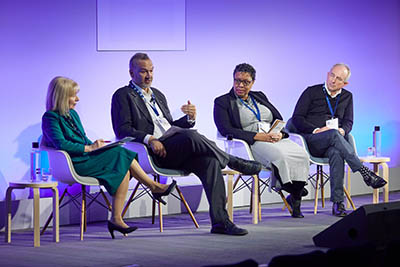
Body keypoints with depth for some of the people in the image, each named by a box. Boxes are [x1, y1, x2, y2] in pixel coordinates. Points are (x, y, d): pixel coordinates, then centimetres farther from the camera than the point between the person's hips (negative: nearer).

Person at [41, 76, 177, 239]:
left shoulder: (72, 114, 21)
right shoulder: (50, 117, -6)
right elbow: (61, 144, -20)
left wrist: (95, 144, 4)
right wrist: (89, 148, -19)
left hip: (86, 158, 9)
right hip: (74, 163, -9)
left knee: (124, 168, -19)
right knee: (121, 155, -21)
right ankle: (155, 187, -5)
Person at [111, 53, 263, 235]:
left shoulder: (158, 95, 30)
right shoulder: (123, 96, 7)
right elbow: (122, 130, -5)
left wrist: (189, 118, 8)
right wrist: (149, 139, -20)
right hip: (156, 151, -6)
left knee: (209, 161, -23)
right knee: (191, 136, -34)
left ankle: (220, 221, -28)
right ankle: (235, 163, -13)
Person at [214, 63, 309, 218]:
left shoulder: (259, 97, 25)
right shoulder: (222, 102, 7)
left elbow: (279, 119, 22)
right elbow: (226, 130, -7)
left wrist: (280, 133, -4)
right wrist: (257, 136, -16)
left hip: (276, 139, 5)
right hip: (252, 144, -5)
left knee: (302, 155, -26)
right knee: (280, 156, -37)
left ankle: (295, 199, -19)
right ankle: (294, 194, -23)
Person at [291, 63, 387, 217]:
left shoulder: (347, 97, 21)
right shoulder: (311, 92, 8)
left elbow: (348, 122, 17)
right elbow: (297, 118, 2)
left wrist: (343, 130, -8)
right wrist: (316, 130, -12)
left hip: (335, 141, 2)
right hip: (311, 140, -2)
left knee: (336, 153, -37)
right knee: (333, 134, -37)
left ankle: (337, 202, -43)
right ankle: (364, 172, -42)